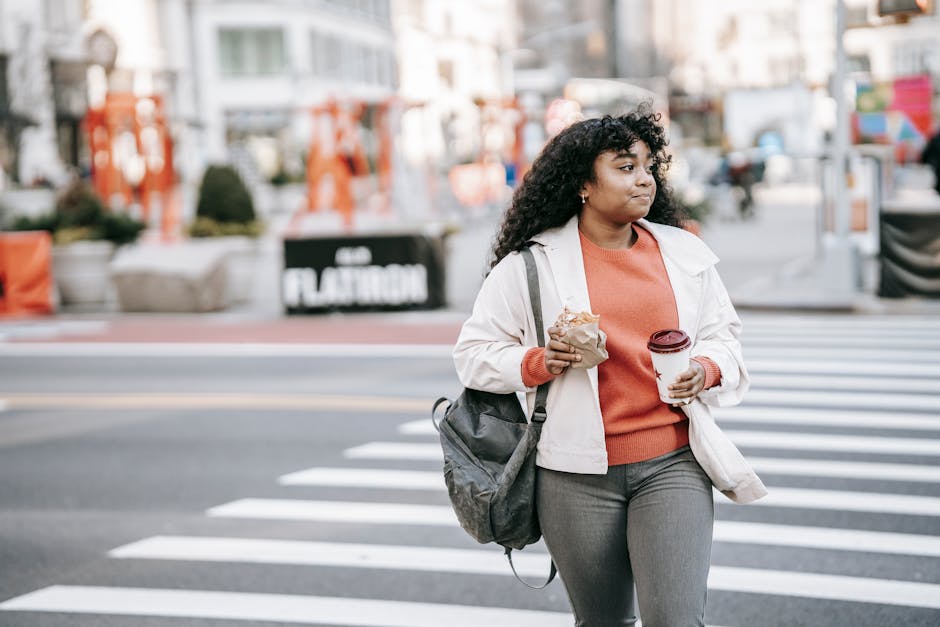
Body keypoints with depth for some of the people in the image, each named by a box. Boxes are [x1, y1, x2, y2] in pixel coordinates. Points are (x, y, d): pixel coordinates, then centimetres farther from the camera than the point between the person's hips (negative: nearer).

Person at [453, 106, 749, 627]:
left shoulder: (686, 253, 8)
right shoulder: (531, 263, -1)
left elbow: (722, 336, 16)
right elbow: (475, 352, 2)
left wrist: (706, 370, -7)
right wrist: (539, 364, -15)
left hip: (672, 464, 1)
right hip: (579, 475, -1)